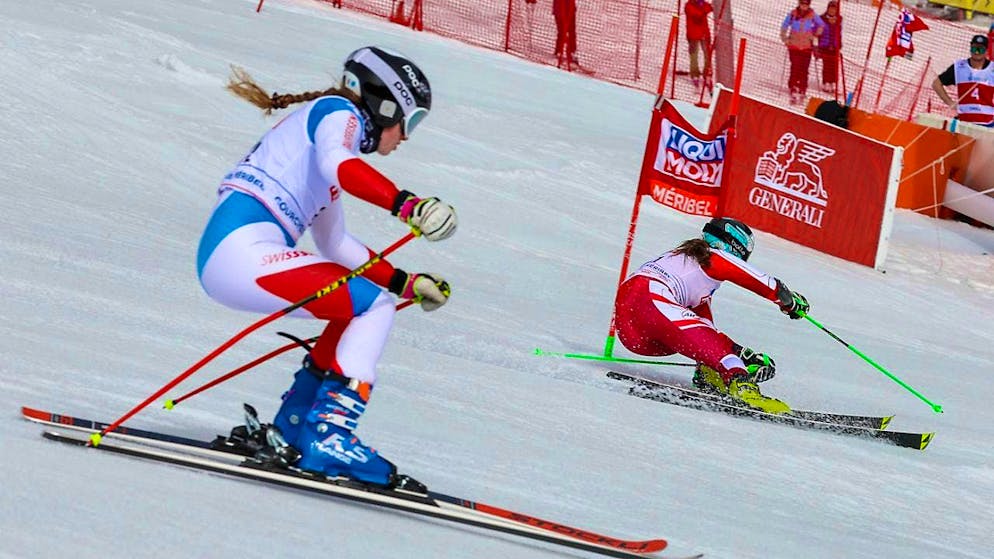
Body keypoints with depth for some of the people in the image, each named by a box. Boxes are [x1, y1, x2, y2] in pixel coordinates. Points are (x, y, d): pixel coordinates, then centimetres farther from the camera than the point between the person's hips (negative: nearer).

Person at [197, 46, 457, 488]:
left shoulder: (328, 125, 30)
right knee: (374, 306, -10)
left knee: (362, 308, 19)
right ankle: (328, 439, -18)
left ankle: (291, 431, 18)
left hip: (224, 260, 10)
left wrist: (407, 283, 32)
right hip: (243, 250, -10)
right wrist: (407, 204, -35)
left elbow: (335, 244, 36)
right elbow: (337, 165, -23)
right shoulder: (338, 112, 3)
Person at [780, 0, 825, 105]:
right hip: (794, 46, -1)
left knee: (804, 70, 0)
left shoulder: (812, 15, 0)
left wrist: (815, 35, 4)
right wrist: (784, 39, 1)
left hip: (806, 47, 1)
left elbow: (821, 25, 14)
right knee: (795, 68, -9)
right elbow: (784, 26, 10)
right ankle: (793, 91, -8)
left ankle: (802, 92, 7)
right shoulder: (792, 14, -1)